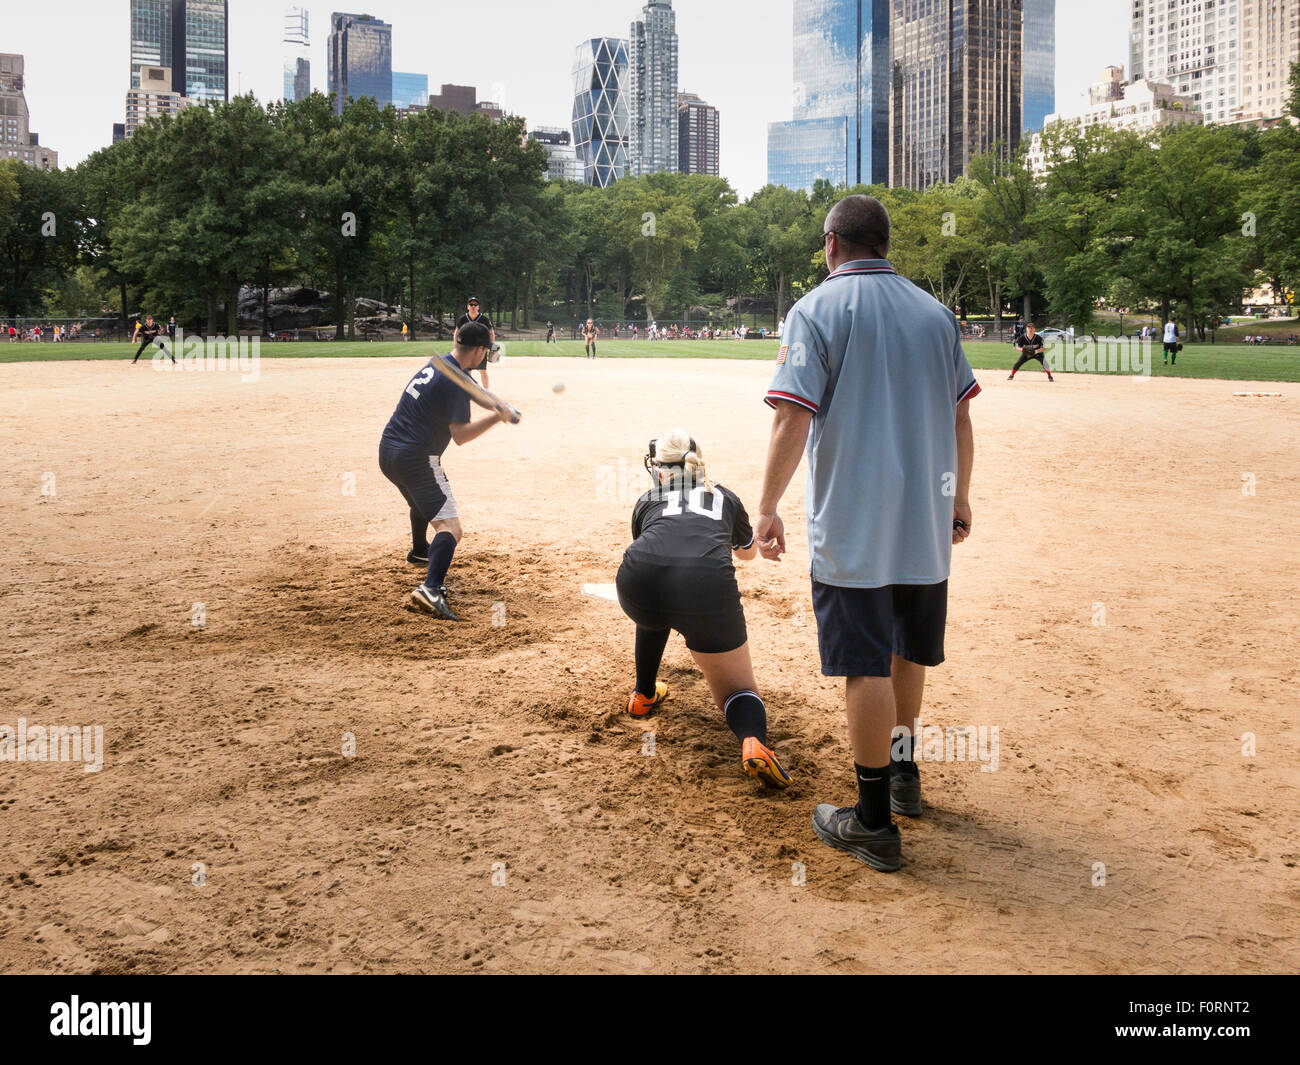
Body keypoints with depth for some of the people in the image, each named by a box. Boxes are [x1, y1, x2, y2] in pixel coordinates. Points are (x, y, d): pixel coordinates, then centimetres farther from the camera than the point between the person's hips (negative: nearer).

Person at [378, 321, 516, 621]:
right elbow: (460, 435, -21)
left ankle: (419, 551, 63)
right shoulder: (456, 381, -15)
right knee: (450, 528, -18)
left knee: (422, 499, 40)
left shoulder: (435, 364, 13)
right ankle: (431, 589, -40)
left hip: (387, 452, 10)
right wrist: (497, 417, -18)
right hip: (416, 459, -10)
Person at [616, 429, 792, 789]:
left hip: (640, 582, 1)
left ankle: (644, 695, 46)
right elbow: (749, 552, 52)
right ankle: (753, 740, -17)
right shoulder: (724, 496, 33)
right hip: (707, 585, -1)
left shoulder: (647, 501, 31)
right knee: (738, 689, 14)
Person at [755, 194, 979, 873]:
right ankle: (904, 771, 37)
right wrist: (960, 498, 20)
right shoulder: (935, 312, 9)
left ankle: (874, 822, 3)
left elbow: (794, 419, -15)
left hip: (851, 524, -5)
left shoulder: (816, 309, -6)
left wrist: (767, 508, -11)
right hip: (926, 518, 6)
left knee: (866, 664, -2)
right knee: (909, 649, 21)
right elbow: (960, 417, 11)